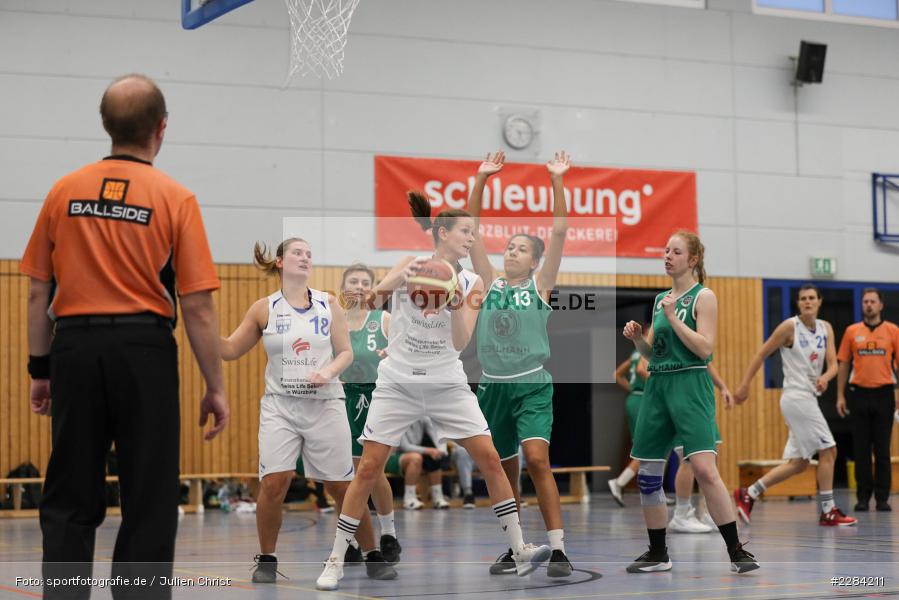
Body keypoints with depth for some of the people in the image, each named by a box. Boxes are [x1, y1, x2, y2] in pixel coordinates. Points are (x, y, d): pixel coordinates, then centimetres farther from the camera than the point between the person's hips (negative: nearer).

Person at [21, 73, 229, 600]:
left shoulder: (65, 191, 5)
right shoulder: (175, 198, -4)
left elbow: (39, 291, 7)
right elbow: (197, 306, -7)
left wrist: (41, 368, 15)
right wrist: (215, 387, 0)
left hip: (75, 346, 3)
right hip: (144, 348, -3)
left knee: (69, 501, 9)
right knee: (149, 505, 4)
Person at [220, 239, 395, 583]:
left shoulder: (328, 304, 5)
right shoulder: (264, 308, 4)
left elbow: (345, 352, 6)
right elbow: (229, 351, 6)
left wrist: (329, 371, -14)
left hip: (325, 404, 0)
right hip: (279, 406, 0)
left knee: (341, 485, 1)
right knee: (274, 482, -13)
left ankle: (372, 556, 15)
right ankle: (266, 560, 4)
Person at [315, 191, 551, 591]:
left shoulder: (471, 283, 0)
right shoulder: (411, 266, -6)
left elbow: (460, 341, -9)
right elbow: (368, 304, -18)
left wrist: (456, 302, -25)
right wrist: (395, 279, -36)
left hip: (447, 384, 2)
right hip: (398, 382, -2)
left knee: (490, 459, -6)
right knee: (368, 470, -6)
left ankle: (520, 552, 2)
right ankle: (336, 561, 5)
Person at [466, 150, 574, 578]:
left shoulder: (540, 285, 2)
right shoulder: (490, 283, 9)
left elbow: (560, 230, -5)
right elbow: (471, 229, 6)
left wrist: (557, 180, -9)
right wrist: (481, 179, 1)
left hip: (532, 386, -4)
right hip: (493, 387, 4)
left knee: (536, 460, -21)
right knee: (504, 472, 10)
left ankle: (558, 549, -20)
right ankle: (514, 549, 23)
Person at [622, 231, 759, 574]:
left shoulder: (703, 297, -3)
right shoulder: (661, 299, 17)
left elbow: (704, 348, -13)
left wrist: (673, 318, -15)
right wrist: (637, 338, 3)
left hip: (690, 385, -7)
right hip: (658, 386, 7)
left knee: (705, 470, -19)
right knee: (648, 474, 6)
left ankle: (737, 552, -13)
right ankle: (657, 554, 18)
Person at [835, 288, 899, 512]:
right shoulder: (852, 331, 6)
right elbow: (843, 365, 8)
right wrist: (840, 395, 3)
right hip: (859, 394, 1)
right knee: (861, 449, 3)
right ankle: (863, 497, 9)